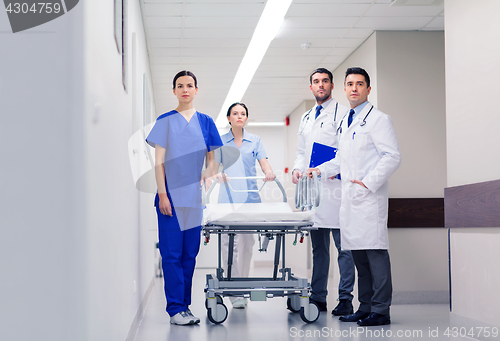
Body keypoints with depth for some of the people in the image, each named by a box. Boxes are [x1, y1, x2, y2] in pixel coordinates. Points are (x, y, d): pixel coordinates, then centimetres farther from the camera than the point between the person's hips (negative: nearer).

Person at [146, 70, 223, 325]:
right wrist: (162, 194, -8)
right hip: (171, 195, -3)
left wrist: (209, 173, -8)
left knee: (190, 253, 7)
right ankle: (175, 309, -1)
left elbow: (212, 158, 13)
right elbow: (159, 161, 0)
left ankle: (184, 305, 15)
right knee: (172, 253, -5)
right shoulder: (165, 121, 4)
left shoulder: (205, 122, 11)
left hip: (195, 196, 3)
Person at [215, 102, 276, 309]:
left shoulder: (255, 140, 12)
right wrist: (218, 174, -20)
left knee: (246, 242, -1)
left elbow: (264, 162, 3)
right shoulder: (221, 141, 10)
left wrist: (269, 172, -20)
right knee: (229, 242, -6)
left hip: (249, 197, 1)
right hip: (228, 197, -1)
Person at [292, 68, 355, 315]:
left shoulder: (343, 113, 1)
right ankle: (318, 297, 16)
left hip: (336, 187, -6)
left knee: (344, 246, -6)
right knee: (318, 247, 11)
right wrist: (297, 169, 7)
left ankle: (345, 299, -2)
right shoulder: (306, 118, 21)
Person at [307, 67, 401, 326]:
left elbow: (392, 156, -12)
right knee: (357, 253, 9)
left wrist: (369, 182, -17)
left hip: (370, 197, -8)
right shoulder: (345, 122, 21)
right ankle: (365, 307, 17)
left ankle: (381, 311, -5)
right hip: (350, 198, 8)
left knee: (375, 251, -8)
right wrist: (321, 170, 16)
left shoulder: (378, 119, -4)